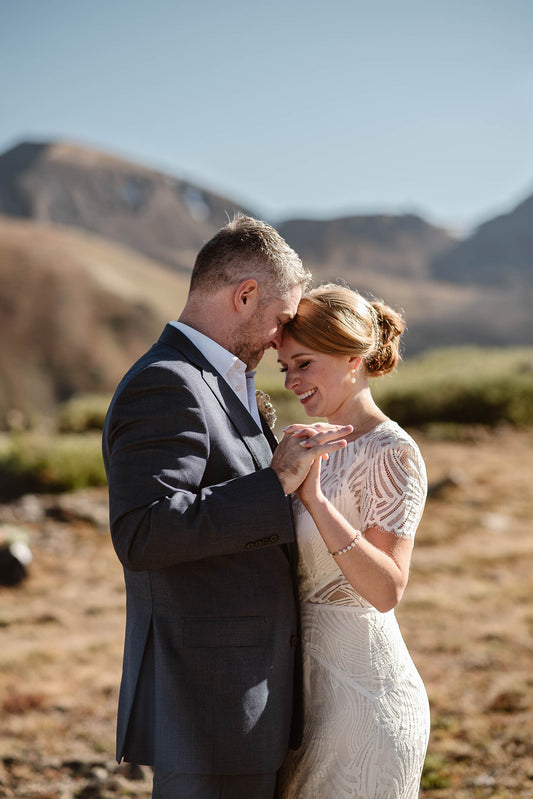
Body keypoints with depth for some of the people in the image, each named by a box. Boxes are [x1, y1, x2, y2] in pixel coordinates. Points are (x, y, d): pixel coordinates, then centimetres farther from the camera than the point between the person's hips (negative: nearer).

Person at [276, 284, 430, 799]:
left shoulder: (392, 454, -15)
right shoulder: (327, 447, 11)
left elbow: (386, 590, -26)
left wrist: (314, 498, -32)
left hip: (361, 685, -9)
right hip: (315, 677, 9)